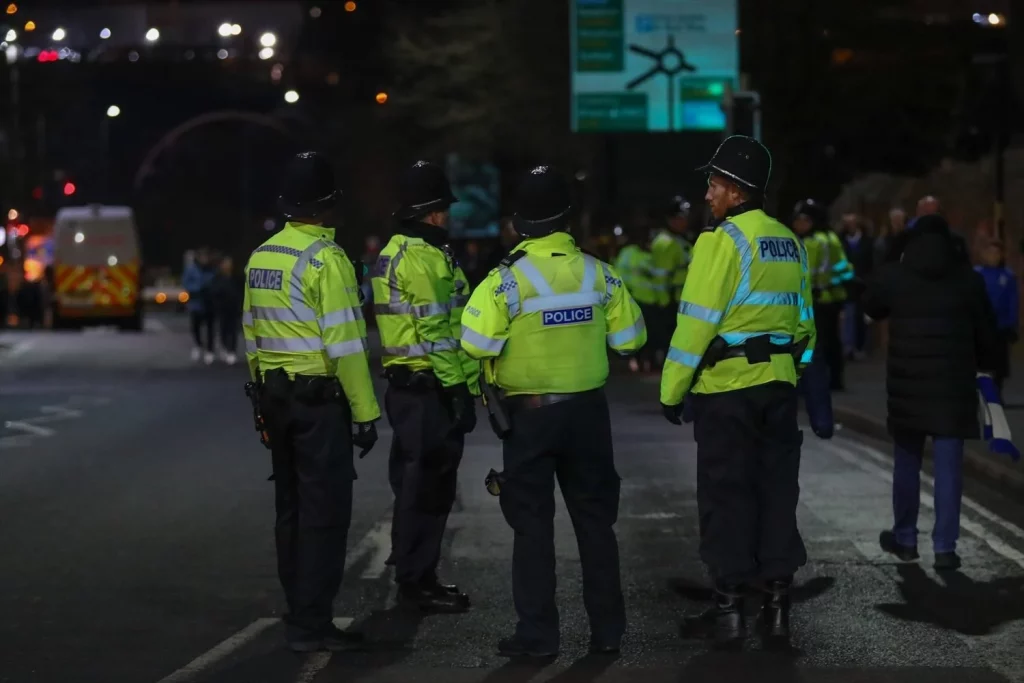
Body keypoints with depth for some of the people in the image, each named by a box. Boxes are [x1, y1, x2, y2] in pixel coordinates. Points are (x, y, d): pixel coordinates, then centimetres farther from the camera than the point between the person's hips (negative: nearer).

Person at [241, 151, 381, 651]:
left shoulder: (261, 257, 8)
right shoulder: (326, 259, -15)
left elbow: (251, 334, 14)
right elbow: (344, 344, -18)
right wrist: (365, 412, -14)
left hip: (276, 397, 8)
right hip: (319, 400, -8)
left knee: (292, 507, 15)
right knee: (324, 513, -3)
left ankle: (300, 614, 23)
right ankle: (311, 624, -3)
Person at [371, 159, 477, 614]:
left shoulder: (392, 254, 16)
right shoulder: (424, 257, -15)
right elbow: (435, 330, -20)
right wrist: (459, 387, -18)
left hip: (405, 383, 10)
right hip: (429, 388, -10)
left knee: (414, 482, 15)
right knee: (429, 485, -5)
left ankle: (413, 575, 23)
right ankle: (417, 582, -2)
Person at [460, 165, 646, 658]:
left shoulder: (508, 278, -14)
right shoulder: (599, 274, -2)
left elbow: (476, 344, -20)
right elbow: (629, 338, 4)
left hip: (529, 413, -3)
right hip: (587, 410, 3)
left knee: (533, 524, 4)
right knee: (595, 518, 13)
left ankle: (538, 632, 4)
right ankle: (607, 627, 16)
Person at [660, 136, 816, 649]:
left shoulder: (723, 241, -12)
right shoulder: (789, 243, 11)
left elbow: (697, 322, -15)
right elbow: (804, 321, 16)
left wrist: (672, 389, -9)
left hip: (727, 387, -7)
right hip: (779, 384, 7)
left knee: (726, 496, 1)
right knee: (776, 492, 10)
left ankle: (729, 609, 4)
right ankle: (776, 606, 13)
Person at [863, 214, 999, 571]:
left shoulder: (892, 276, 0)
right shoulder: (968, 279, 1)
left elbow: (871, 308, 18)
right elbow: (986, 332, 6)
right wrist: (982, 366, 20)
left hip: (907, 383, 1)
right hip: (954, 384, 0)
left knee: (907, 462, 14)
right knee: (949, 466, 0)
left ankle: (905, 538, 22)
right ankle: (945, 546, -3)